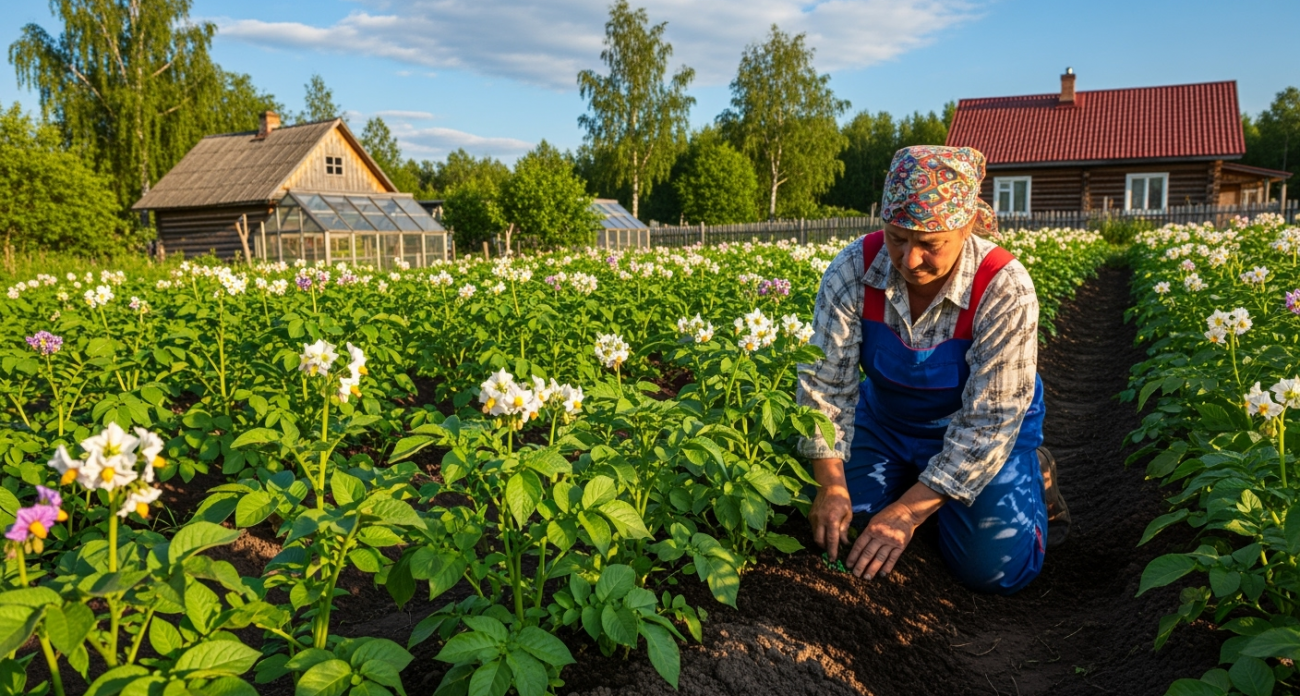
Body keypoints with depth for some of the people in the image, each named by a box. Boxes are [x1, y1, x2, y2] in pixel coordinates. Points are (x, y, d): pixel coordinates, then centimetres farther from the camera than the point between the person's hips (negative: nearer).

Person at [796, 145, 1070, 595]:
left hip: (979, 434, -3)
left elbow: (988, 423, -29)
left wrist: (908, 511, -33)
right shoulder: (853, 270, -25)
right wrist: (830, 484, -31)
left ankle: (1034, 478, 14)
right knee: (836, 530, -7)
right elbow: (824, 383, -20)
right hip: (885, 420, 3)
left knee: (993, 568, -17)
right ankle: (919, 482, 20)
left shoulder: (1004, 290, -32)